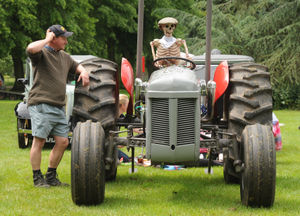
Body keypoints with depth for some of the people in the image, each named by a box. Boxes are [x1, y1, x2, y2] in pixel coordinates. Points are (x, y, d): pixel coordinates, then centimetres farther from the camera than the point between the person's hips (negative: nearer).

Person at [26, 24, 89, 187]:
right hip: (41, 105, -8)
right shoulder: (42, 53, -4)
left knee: (63, 142, 5)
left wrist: (83, 72, 15)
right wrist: (47, 40, -13)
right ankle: (37, 178, 0)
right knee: (39, 141, -6)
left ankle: (51, 177, 17)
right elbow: (31, 49, -28)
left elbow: (76, 66, 38)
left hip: (58, 107, 8)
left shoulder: (64, 57, 20)